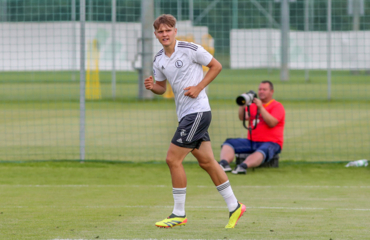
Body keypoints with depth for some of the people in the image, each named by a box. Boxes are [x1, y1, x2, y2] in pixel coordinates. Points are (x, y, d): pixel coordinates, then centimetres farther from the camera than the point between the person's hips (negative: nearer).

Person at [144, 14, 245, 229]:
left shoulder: (190, 49, -12)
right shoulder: (159, 60, 9)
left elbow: (216, 66, -4)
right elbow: (162, 87, 19)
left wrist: (199, 87, -13)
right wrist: (152, 86, -4)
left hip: (197, 111, -8)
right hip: (185, 114, 8)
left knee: (173, 159, -10)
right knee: (206, 161, 11)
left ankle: (179, 214, -2)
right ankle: (234, 207, 20)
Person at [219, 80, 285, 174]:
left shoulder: (277, 106, 2)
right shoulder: (253, 105, 20)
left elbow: (272, 123, -15)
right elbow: (242, 117, 6)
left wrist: (260, 107, -18)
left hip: (271, 143, -6)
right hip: (252, 141, 7)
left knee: (263, 151, -40)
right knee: (229, 143, -13)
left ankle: (243, 166, -68)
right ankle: (224, 164, -40)